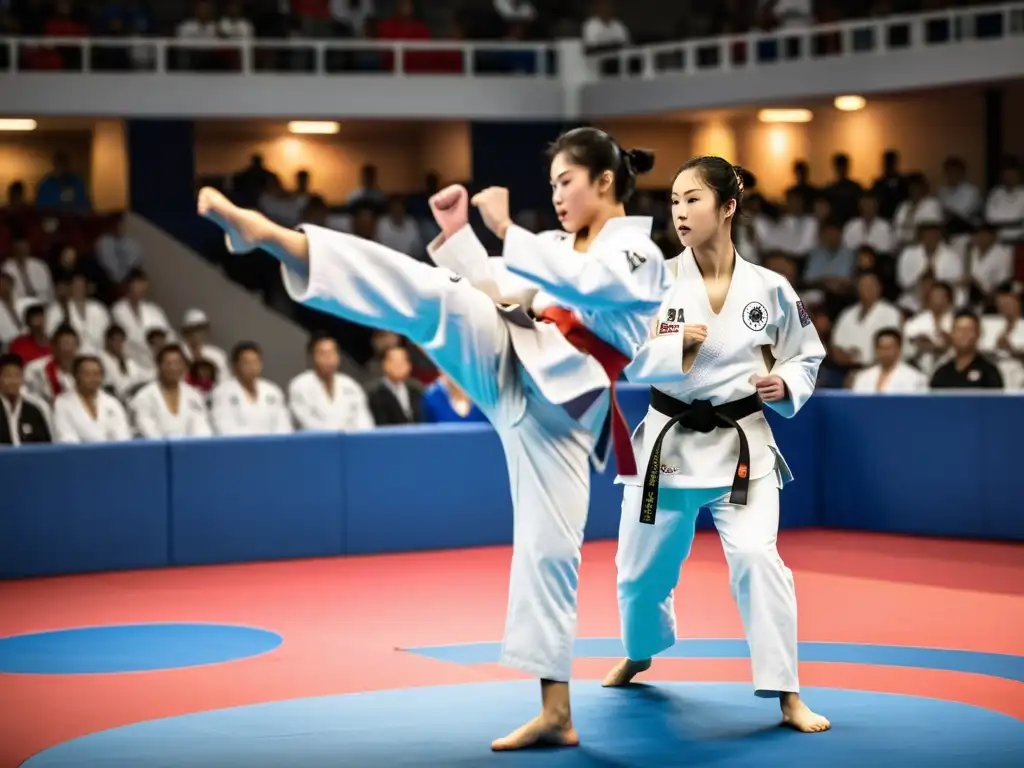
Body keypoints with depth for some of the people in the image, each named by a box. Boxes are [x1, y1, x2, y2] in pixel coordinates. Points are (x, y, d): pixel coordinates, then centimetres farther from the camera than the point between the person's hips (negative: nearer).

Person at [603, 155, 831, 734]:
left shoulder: (769, 289, -5)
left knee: (757, 558, -21)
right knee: (643, 566, 15)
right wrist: (676, 346, -22)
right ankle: (640, 653, 48)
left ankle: (787, 694, -11)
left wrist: (784, 387, -12)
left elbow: (806, 357, 8)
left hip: (741, 444, -2)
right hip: (669, 441, 2)